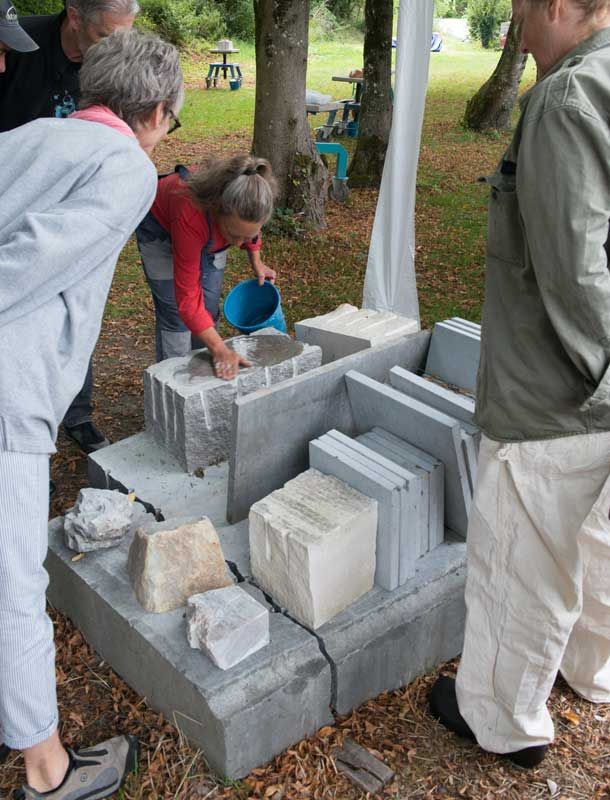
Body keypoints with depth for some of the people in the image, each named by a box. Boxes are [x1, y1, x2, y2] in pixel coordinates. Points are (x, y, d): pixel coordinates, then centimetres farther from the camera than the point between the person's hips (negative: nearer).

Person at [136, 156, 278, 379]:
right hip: (161, 229, -4)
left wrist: (256, 262, 1)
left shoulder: (248, 200, -34)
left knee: (209, 309, 5)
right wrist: (220, 350, -44)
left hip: (209, 230, 5)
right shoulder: (191, 215, -46)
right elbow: (188, 299, -40)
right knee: (175, 313, -10)